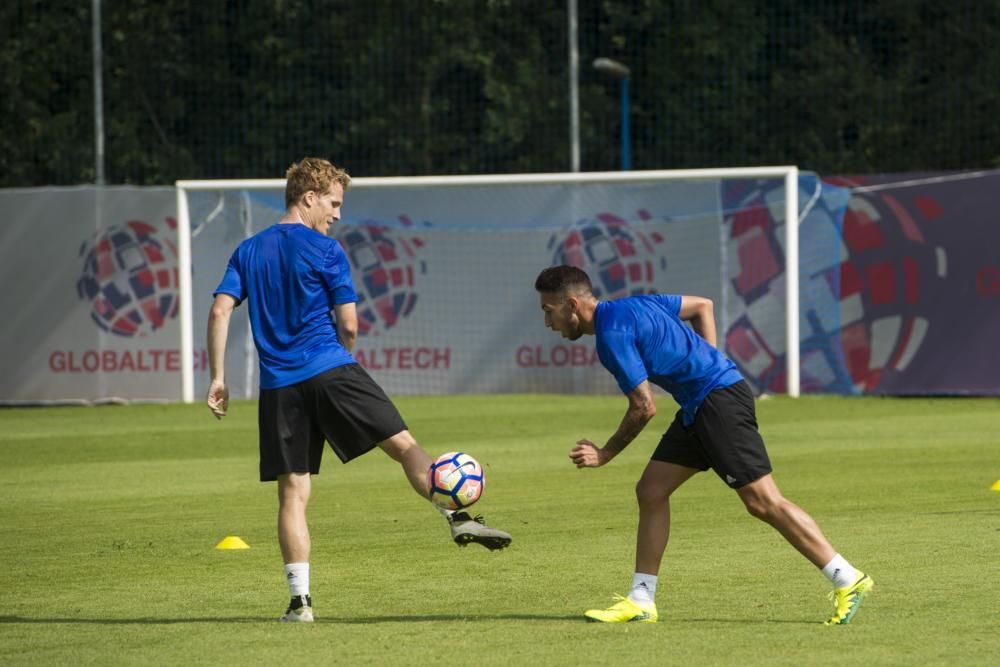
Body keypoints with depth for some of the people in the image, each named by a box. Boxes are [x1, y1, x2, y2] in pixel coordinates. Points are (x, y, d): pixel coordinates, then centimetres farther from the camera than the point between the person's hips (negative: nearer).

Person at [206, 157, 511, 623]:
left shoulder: (248, 252, 15)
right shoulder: (325, 250, 0)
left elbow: (220, 312, 5)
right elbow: (349, 325, -3)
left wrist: (218, 377, 6)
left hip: (278, 386, 4)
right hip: (330, 370, -4)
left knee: (292, 491, 5)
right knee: (403, 444, -3)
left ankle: (300, 598, 0)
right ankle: (457, 518, -22)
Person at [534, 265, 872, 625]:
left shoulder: (612, 332, -14)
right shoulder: (631, 306, 15)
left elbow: (644, 408, -15)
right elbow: (702, 306, 23)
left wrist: (605, 454, -4)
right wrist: (710, 363, 17)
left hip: (719, 399, -10)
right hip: (698, 406, 10)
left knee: (763, 502, -11)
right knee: (650, 491, 8)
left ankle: (847, 580, -8)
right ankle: (641, 601, 11)